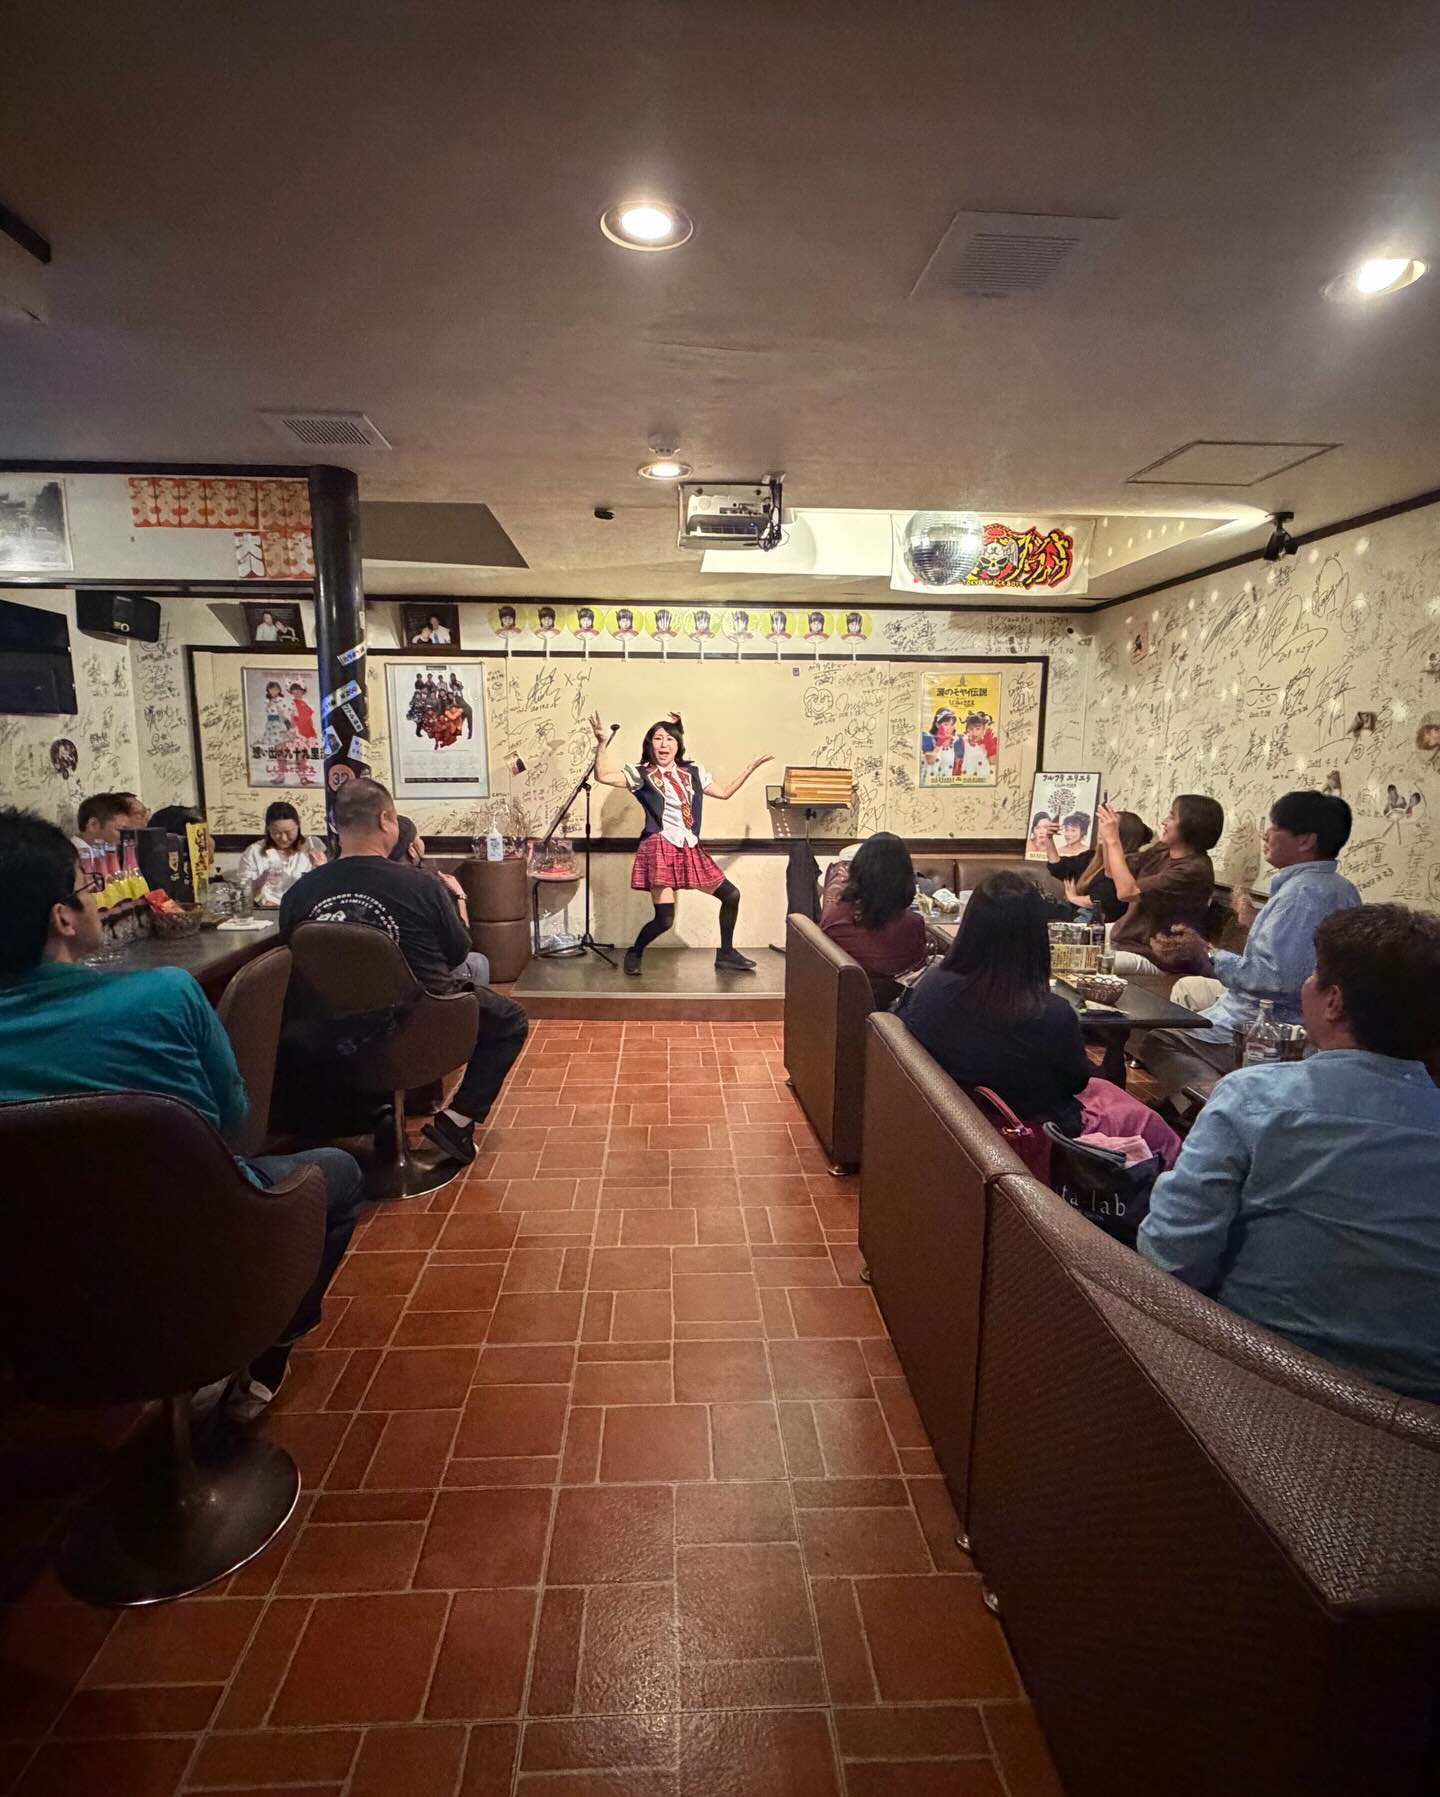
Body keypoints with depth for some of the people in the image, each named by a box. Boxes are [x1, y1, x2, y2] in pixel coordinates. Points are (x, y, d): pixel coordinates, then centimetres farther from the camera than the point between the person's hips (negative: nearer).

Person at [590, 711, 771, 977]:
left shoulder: (693, 772, 14)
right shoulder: (641, 773, -1)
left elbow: (724, 792, 23)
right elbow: (603, 776, -14)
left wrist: (751, 767, 21)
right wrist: (603, 742, -22)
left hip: (690, 850, 6)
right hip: (660, 849, -6)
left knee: (731, 894, 9)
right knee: (664, 919, -12)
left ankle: (725, 953, 25)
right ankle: (634, 953, 16)